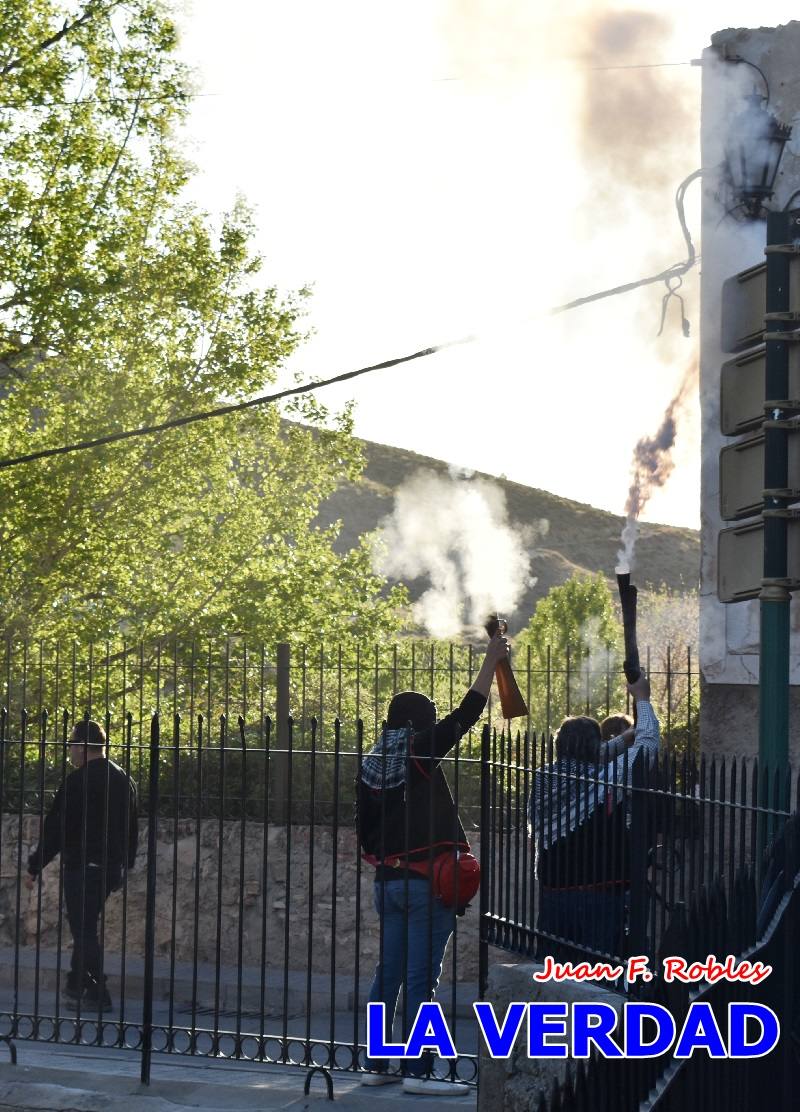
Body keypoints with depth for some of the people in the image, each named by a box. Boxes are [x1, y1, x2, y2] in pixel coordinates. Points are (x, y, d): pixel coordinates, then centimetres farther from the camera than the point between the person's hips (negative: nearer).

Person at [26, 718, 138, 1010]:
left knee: (84, 929, -1)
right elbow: (132, 829, 18)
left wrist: (35, 866, -9)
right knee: (86, 927, 19)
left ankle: (97, 993, -2)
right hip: (113, 866, 8)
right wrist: (126, 862, 27)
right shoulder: (124, 780, 10)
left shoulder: (79, 780, -15)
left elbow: (56, 827, -15)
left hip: (83, 866, -8)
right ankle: (76, 986, 26)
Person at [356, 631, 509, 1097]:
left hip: (388, 880, 7)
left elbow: (366, 831, 14)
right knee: (421, 978, -6)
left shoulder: (371, 766, 10)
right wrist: (491, 661, 0)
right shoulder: (420, 752, -9)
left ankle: (376, 1065, 15)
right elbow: (467, 714, -7)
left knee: (389, 972, 12)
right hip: (427, 881, -7)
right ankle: (418, 1071, -7)